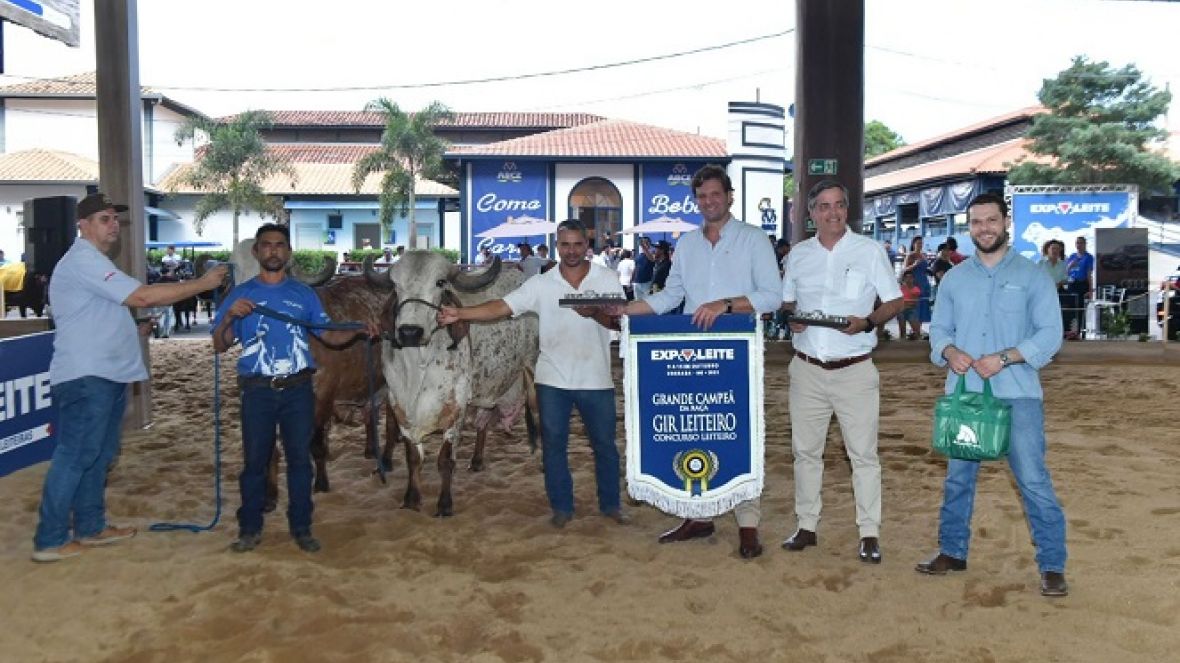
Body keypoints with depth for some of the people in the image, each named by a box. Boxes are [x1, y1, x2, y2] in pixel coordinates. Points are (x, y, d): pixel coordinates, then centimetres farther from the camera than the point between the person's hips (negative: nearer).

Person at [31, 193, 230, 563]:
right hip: (85, 376, -11)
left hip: (107, 374, 11)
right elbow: (142, 297, -23)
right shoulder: (83, 260, -13)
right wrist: (203, 284, -18)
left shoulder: (92, 262, 22)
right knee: (74, 456, -6)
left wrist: (136, 330, 14)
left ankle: (90, 527, 25)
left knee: (99, 455, 16)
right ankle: (49, 541, 1)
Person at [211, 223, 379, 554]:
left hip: (298, 390, 1)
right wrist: (229, 317, -18)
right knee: (254, 459, 5)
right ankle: (250, 529, 17)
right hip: (257, 391, -1)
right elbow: (219, 346, 1)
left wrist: (359, 330, -12)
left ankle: (301, 528, 14)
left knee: (300, 458, 5)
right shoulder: (240, 295, 6)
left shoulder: (304, 294, 9)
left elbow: (329, 335, 6)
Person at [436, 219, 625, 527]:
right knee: (554, 444, 9)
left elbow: (619, 321, -8)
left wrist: (594, 313, -28)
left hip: (596, 380, -1)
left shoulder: (608, 279, -1)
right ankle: (561, 507, 23)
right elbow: (500, 307, -8)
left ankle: (611, 504, 26)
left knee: (605, 443, 10)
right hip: (553, 380, 1)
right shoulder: (541, 284, -1)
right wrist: (460, 313, -20)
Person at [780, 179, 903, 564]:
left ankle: (869, 533, 10)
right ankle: (807, 527, 22)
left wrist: (867, 322, -17)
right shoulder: (798, 254, 8)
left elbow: (894, 302, 1)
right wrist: (791, 318, -6)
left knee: (863, 453, 0)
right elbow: (786, 302, 17)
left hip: (855, 370, -3)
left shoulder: (869, 251, -1)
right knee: (805, 450, 10)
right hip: (807, 369, 3)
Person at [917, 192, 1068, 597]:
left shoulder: (1032, 276, 1)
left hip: (1017, 395, -4)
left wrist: (1003, 358, -19)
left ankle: (1052, 565, 6)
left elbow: (1050, 334, -6)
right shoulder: (954, 279, 11)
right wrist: (950, 352, -13)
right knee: (958, 476, 13)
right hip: (963, 394, 4)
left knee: (1033, 479, -5)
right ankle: (952, 552, 26)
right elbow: (939, 329, 10)